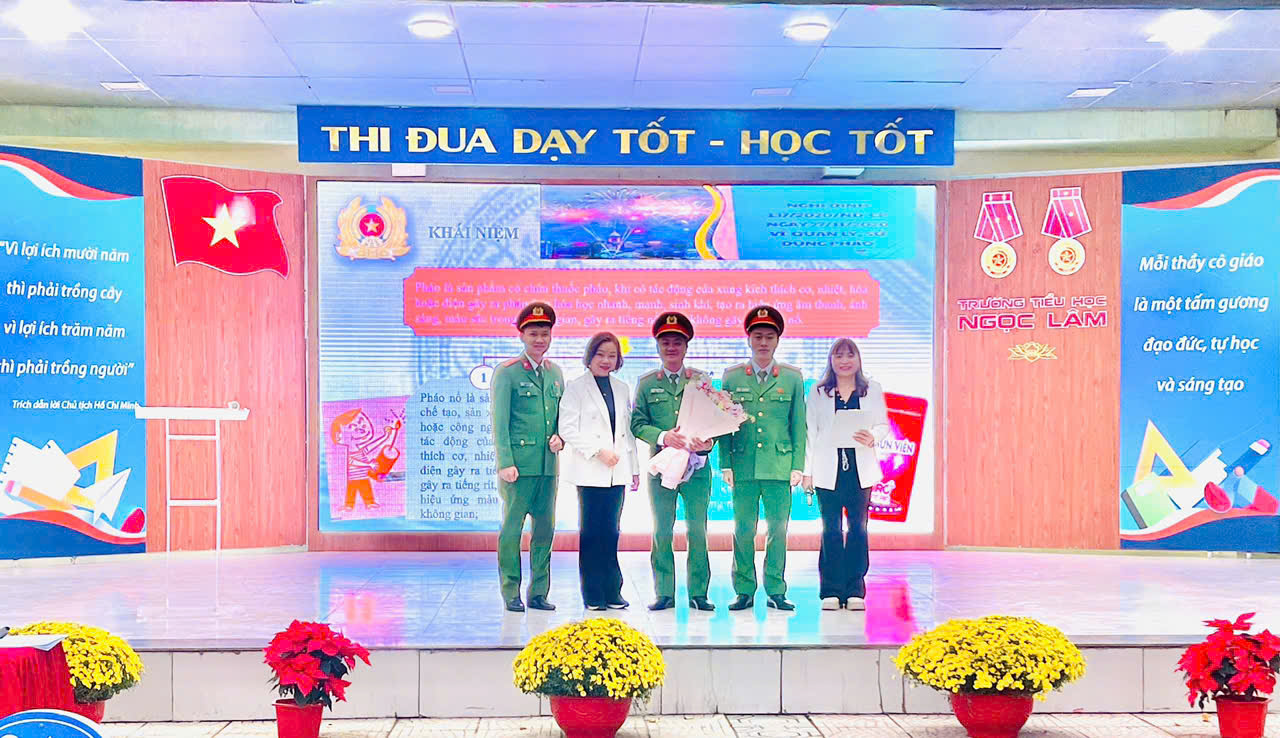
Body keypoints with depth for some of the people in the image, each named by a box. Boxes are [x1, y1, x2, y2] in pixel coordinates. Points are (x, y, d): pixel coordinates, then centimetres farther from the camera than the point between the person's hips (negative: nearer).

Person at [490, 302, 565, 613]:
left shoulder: (555, 372, 14)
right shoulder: (507, 372, -3)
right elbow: (500, 422, -6)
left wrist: (559, 437, 1)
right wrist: (505, 463, -13)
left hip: (548, 463, 5)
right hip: (519, 464, -5)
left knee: (545, 528, 8)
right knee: (512, 528, -1)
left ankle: (539, 593, 16)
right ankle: (511, 595, 7)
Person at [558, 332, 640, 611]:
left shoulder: (622, 389, 16)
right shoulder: (575, 388, 0)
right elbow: (567, 429, -7)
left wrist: (635, 468, 16)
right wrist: (598, 451, -14)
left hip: (616, 471, 4)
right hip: (590, 471, -4)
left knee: (611, 532, 5)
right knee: (591, 532, -3)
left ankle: (612, 592, 11)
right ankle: (593, 595, 4)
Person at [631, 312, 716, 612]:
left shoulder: (701, 380, 9)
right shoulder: (646, 383, 10)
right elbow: (637, 423, 5)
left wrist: (708, 442, -14)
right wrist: (663, 436, -14)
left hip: (697, 466, 0)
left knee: (698, 531, 0)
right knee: (662, 531, 2)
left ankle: (698, 593, 7)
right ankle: (664, 593, 9)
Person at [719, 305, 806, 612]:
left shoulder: (793, 377, 8)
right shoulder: (732, 377, 9)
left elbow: (799, 425, 8)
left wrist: (798, 466, 1)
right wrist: (725, 464, 1)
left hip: (780, 467, 0)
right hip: (743, 467, 0)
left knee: (777, 530, 2)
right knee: (743, 530, 2)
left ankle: (776, 591, 12)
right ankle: (744, 591, 12)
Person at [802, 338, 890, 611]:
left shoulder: (873, 390, 10)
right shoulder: (818, 392, 8)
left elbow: (883, 425, 9)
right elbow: (810, 432, 6)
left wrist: (872, 438, -14)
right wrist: (806, 471, 1)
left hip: (861, 468, 1)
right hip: (828, 468, -1)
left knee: (858, 528, 0)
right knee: (831, 529, 0)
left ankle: (855, 591, 6)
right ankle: (831, 591, 5)